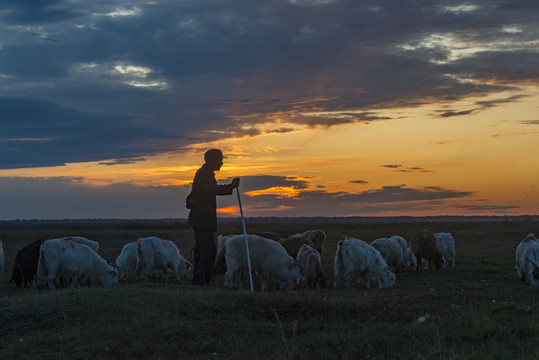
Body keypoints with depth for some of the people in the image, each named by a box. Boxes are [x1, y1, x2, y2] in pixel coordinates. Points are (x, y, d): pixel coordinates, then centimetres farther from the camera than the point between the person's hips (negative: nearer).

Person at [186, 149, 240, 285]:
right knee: (210, 250, -13)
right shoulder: (203, 173, -15)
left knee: (202, 250, 10)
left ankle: (198, 282, 11)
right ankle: (201, 281, -14)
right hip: (202, 219, -11)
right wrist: (231, 186, -35)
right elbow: (212, 190, -34)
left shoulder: (206, 173, 17)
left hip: (204, 220, 11)